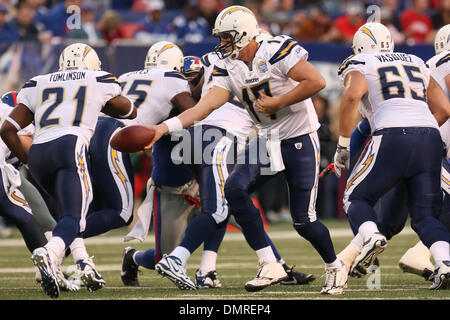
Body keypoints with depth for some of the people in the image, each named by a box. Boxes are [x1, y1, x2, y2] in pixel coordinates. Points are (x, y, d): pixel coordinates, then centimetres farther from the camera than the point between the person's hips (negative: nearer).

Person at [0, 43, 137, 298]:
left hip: (38, 153, 4)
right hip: (69, 146, -4)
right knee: (73, 217, -11)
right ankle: (48, 254, -40)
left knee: (73, 207, 25)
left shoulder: (37, 85, 25)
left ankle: (84, 263, 8)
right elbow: (130, 112, 36)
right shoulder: (99, 82, 20)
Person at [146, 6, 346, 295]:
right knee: (235, 189, -17)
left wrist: (277, 103, -21)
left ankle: (335, 267, 23)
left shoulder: (277, 50, -18)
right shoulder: (228, 67, 2)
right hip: (267, 140, 6)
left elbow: (317, 82, -25)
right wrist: (164, 127, -19)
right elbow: (205, 106, -7)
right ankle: (271, 266, -10)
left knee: (303, 220, -6)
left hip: (300, 140, -6)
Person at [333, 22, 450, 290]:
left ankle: (371, 236, -15)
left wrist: (343, 145, -2)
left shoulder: (359, 66, 13)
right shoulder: (417, 64, 28)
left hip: (393, 137, -4)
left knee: (357, 197, 15)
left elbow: (352, 96, -8)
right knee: (425, 215, 11)